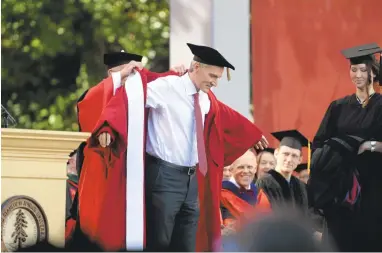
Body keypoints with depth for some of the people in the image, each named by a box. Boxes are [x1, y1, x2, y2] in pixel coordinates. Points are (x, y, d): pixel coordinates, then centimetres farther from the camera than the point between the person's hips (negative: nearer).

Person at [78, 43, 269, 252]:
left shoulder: (206, 100, 11)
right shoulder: (165, 87, -12)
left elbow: (227, 117, 31)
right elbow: (129, 97, -25)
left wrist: (254, 135, 46)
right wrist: (108, 128, -42)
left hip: (192, 178, 8)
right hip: (164, 176, -8)